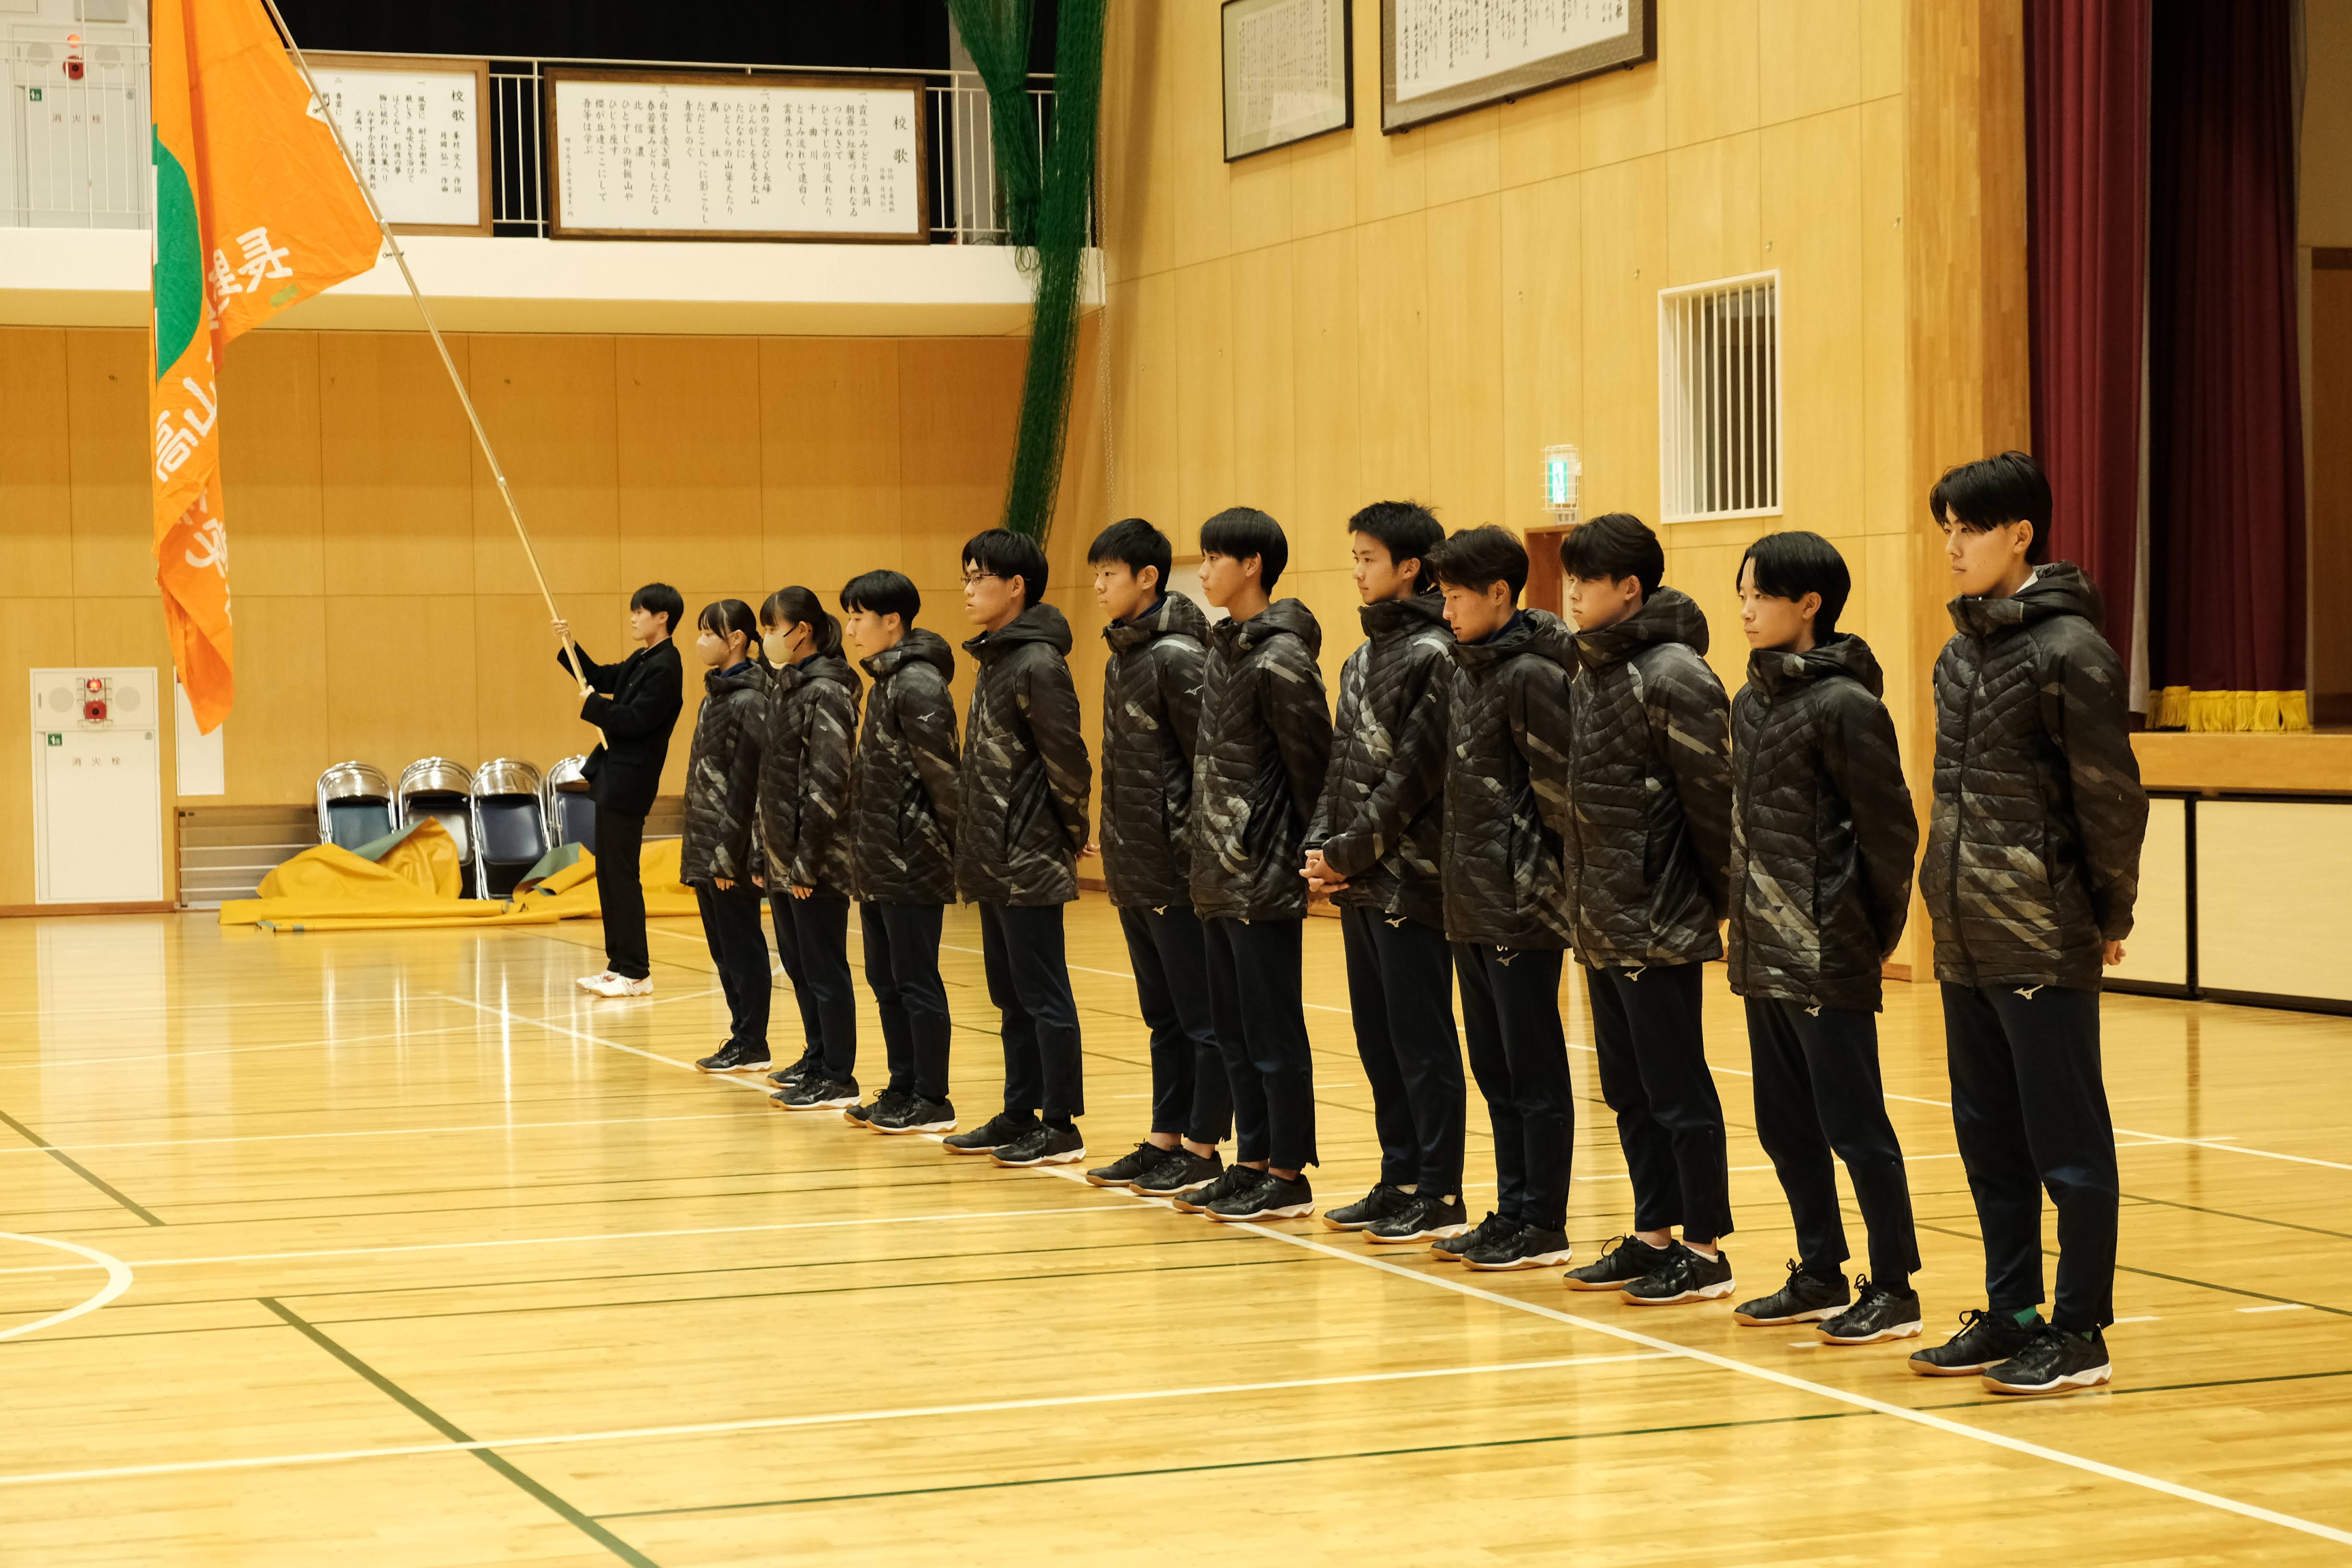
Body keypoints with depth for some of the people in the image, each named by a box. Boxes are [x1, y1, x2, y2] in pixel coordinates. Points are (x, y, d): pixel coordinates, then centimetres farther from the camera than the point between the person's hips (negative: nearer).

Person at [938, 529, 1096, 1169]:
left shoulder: (1038, 665, -16)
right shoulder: (995, 660, 13)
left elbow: (1068, 762, -17)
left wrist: (1071, 836, -7)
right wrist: (977, 846, 14)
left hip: (1031, 866, -10)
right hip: (995, 863, 10)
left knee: (1044, 997, -4)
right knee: (1012, 997, 15)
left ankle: (1062, 1129, 2)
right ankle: (1019, 1117, 23)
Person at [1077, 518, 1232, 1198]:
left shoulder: (1177, 656, -14)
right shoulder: (1123, 657, 13)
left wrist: (1196, 855, -17)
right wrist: (1117, 850, 14)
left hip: (1177, 871, -9)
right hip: (1133, 871, 9)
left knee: (1202, 1016, 0)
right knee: (1163, 1015, 14)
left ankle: (1203, 1148, 5)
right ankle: (1166, 1139, 20)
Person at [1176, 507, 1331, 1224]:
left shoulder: (1281, 659, -15)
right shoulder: (1224, 650, 12)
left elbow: (1312, 767, -14)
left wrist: (1304, 858, -10)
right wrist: (1208, 854, 13)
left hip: (1264, 882, -9)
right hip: (1218, 876, 9)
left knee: (1273, 1033, -2)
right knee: (1234, 1032, 13)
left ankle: (1289, 1178, 5)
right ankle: (1252, 1164, 21)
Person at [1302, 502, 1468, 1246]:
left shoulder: (1436, 655, -12)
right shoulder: (1362, 658, 16)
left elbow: (1413, 773, -16)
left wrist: (1349, 853, -13)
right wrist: (1321, 848, 2)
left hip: (1411, 881, -9)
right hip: (1359, 883, 9)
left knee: (1421, 1041, -4)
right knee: (1378, 1038, 12)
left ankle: (1441, 1197, 2)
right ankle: (1400, 1180, 20)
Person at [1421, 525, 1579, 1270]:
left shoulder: (1531, 675, -14)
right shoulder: (1469, 672, 13)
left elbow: (1559, 787, -15)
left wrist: (1537, 874, -9)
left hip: (1522, 905, -9)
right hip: (1473, 903, 9)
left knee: (1534, 1073, -1)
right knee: (1495, 1071, 13)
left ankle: (1544, 1227, 4)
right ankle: (1512, 1214, 20)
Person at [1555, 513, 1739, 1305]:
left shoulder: (1673, 675, -15)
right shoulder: (1593, 670, 12)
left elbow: (1711, 796, -16)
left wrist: (1724, 898, -12)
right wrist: (1584, 895, 13)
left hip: (1659, 923, -9)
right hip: (1602, 924, 9)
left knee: (1676, 1093, -2)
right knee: (1628, 1091, 14)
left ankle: (1705, 1251, 5)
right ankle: (1654, 1235, 23)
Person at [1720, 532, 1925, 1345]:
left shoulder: (1844, 704, -13)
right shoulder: (1750, 702, 11)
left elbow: (1889, 828, -11)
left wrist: (1875, 934, -6)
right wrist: (1739, 908, 11)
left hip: (1827, 957, -8)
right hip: (1763, 950, 8)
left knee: (1853, 1125, -2)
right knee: (1786, 1126, 13)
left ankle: (1894, 1288, 6)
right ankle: (1820, 1276, 24)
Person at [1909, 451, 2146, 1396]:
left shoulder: (2069, 650, -13)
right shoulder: (1962, 652, 12)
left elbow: (2111, 795, -11)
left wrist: (2111, 917, -6)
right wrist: (1951, 891, 13)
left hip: (2044, 945, -8)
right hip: (1965, 943, 8)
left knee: (2067, 1140, 0)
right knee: (1988, 1138, 14)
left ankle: (2081, 1333, 6)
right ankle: (2011, 1315, 23)